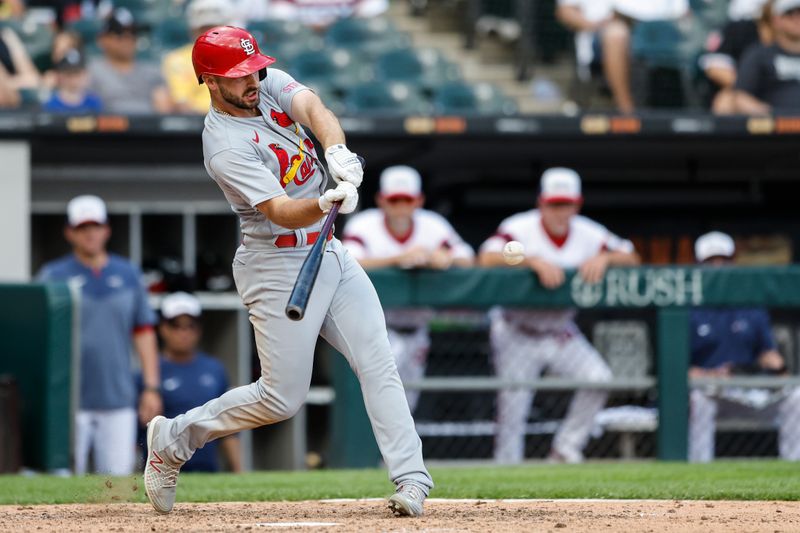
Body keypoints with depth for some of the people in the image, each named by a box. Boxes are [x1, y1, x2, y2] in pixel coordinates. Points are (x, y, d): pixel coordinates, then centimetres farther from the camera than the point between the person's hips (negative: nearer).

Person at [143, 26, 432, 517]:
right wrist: (325, 203, -51)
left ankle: (412, 478, -6)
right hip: (279, 267, -7)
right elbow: (280, 211, -30)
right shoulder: (226, 146, -21)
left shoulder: (271, 84, 1)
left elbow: (313, 109, -18)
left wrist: (337, 152, -38)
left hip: (330, 254, 7)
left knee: (379, 365, -3)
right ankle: (174, 439, 16)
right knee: (283, 398, -2)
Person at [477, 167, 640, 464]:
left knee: (599, 377, -14)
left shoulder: (588, 234, -2)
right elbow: (488, 259, -32)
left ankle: (566, 449, -1)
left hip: (561, 333, 4)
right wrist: (533, 261, -41)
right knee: (512, 408, -6)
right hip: (518, 335, -4)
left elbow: (631, 259, -2)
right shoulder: (520, 228, -15)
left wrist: (605, 258, -23)